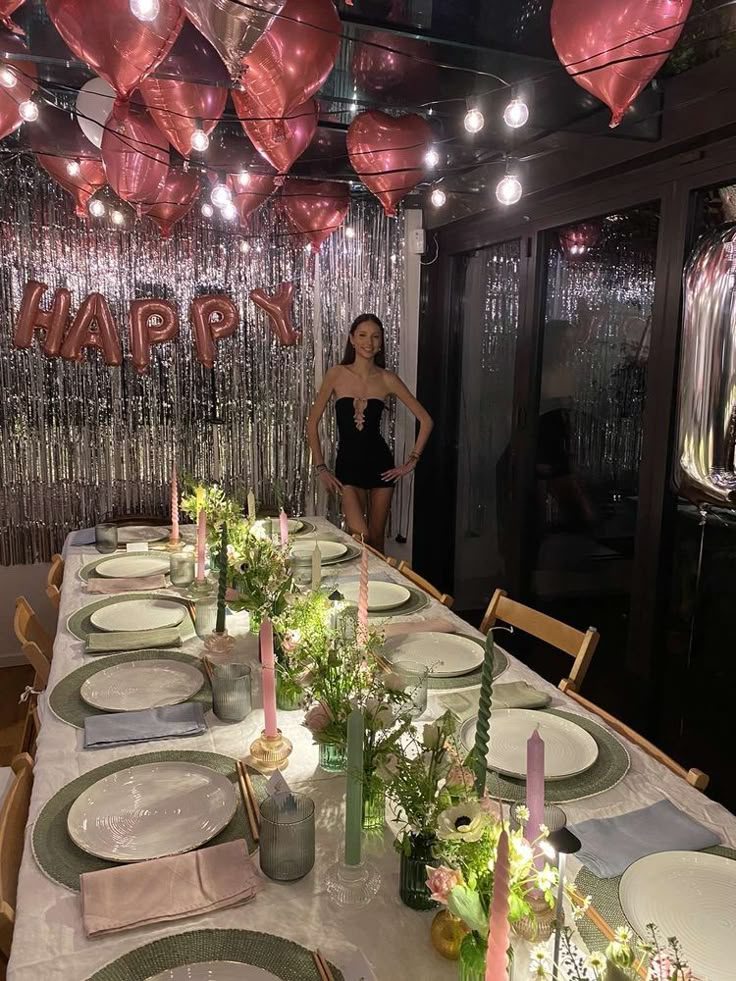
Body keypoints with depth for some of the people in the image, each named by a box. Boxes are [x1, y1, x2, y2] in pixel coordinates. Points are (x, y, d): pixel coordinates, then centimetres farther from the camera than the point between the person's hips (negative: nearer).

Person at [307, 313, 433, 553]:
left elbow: (425, 420, 3)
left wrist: (411, 462, -1)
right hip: (348, 463, -1)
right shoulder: (336, 374, -5)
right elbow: (312, 423, 1)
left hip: (380, 463, 2)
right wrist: (321, 468, -2)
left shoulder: (387, 379, -3)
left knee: (377, 538, 10)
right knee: (360, 537, -14)